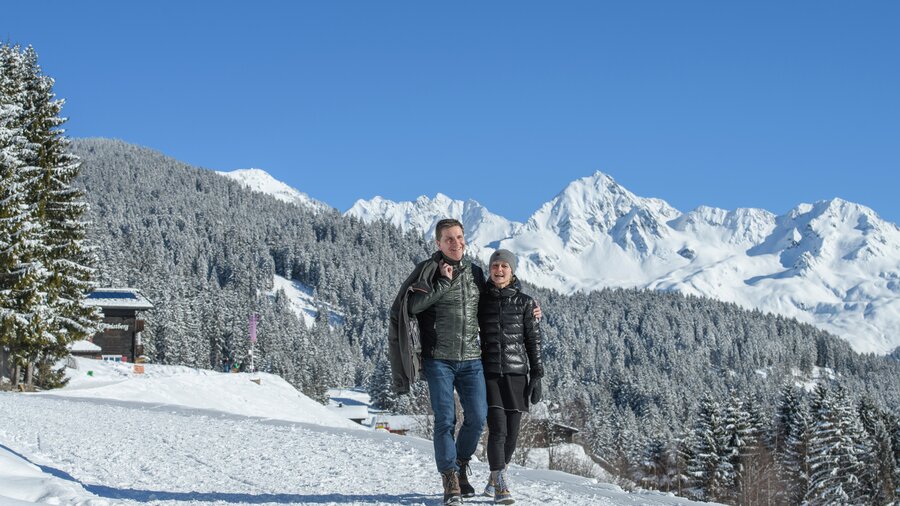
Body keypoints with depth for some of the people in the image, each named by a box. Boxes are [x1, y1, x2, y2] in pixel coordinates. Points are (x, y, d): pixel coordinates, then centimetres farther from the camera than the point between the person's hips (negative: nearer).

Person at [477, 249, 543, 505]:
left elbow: (534, 342, 3)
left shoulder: (525, 303, 2)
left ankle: (494, 479, 24)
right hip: (489, 373, -1)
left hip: (516, 373, 1)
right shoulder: (481, 300, 4)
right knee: (497, 429, -14)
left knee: (511, 432, 4)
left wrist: (536, 377, -2)